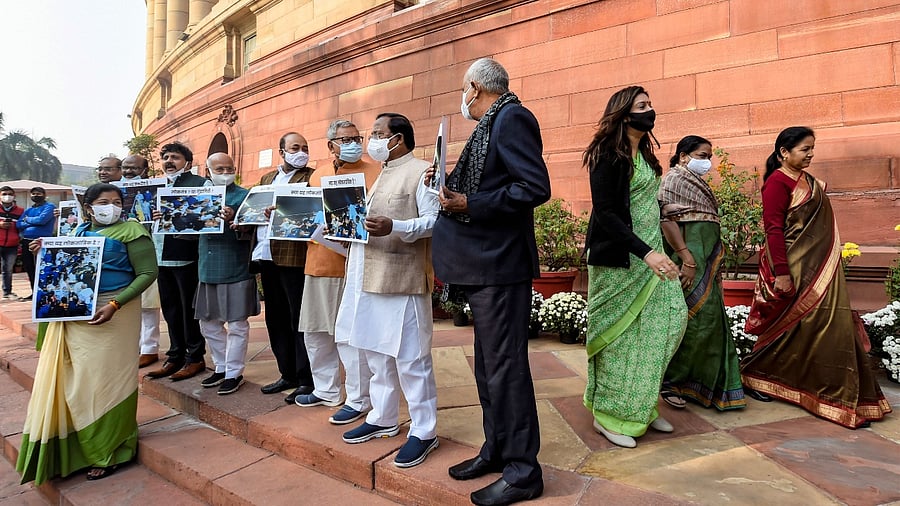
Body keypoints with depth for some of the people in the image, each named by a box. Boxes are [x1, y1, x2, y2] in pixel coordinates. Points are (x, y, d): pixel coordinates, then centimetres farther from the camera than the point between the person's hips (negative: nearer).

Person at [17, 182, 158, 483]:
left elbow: (147, 273, -13)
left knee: (105, 380, 1)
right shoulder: (80, 232, 12)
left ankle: (109, 451, 17)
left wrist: (114, 305, -22)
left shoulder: (130, 231, -7)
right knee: (70, 380, 9)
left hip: (112, 315, -6)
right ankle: (75, 447, 26)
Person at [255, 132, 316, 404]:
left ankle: (307, 380, 8)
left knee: (299, 320, -2)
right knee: (275, 319, 12)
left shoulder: (311, 177, 0)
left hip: (294, 257, -7)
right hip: (267, 256, 7)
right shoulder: (266, 179, 20)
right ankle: (288, 374, 25)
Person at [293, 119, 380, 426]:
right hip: (318, 264, 7)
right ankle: (326, 390, 32)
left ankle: (358, 399, 12)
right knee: (315, 332, 15)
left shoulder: (375, 172, -1)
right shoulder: (317, 177, 16)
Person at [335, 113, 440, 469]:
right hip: (369, 276, 9)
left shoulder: (420, 171, -7)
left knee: (410, 358, -3)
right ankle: (383, 419, 30)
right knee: (376, 352, 16)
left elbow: (434, 221, -16)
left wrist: (393, 227, -27)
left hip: (402, 278, -9)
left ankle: (424, 431, 9)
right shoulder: (380, 174, 22)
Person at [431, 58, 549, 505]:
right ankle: (496, 450, 30)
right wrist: (452, 186, 10)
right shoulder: (490, 124, 18)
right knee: (488, 364, 16)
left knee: (505, 366, -3)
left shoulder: (512, 118, -11)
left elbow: (535, 187, -22)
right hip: (482, 263, 10)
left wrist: (469, 205, -20)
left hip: (500, 265, -10)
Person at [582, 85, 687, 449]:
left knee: (671, 317, 4)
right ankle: (609, 414, 14)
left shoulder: (644, 154, 15)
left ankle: (642, 405, 17)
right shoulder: (609, 156, -12)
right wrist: (646, 253, -26)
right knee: (621, 334, -2)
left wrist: (655, 250, 15)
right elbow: (605, 213, -19)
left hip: (649, 251, 8)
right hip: (620, 259, -8)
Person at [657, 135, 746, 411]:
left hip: (706, 264, 10)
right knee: (695, 321, -10)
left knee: (711, 323, 10)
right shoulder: (674, 179, -6)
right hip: (690, 263, -10)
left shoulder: (697, 183, 21)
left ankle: (702, 385, 20)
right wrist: (686, 258, -24)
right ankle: (669, 380, 2)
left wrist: (712, 263, 19)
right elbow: (666, 219, -18)